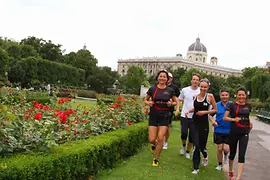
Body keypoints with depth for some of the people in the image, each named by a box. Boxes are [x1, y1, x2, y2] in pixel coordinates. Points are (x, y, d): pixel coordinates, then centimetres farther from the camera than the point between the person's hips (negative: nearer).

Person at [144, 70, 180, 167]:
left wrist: (171, 103, -8)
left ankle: (156, 159, 14)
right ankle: (154, 144, 36)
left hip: (164, 117, 0)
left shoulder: (170, 90, 0)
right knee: (151, 139, -4)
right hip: (153, 116, 0)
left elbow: (176, 101, 14)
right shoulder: (152, 89, -1)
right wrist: (148, 103, -12)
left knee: (160, 139, -6)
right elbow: (145, 100, 11)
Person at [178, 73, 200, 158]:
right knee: (184, 133, -5)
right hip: (184, 116, 0)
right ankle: (183, 145, 28)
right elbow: (179, 100, 14)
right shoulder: (185, 90, 1)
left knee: (192, 136, 5)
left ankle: (188, 152, 25)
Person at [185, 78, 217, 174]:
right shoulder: (195, 96, 4)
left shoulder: (210, 96, -6)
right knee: (196, 145, -6)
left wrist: (205, 112, -14)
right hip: (195, 123, 2)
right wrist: (189, 111, 1)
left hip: (204, 123, -2)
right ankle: (196, 168, 4)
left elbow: (215, 110, -1)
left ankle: (205, 156, 46)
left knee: (202, 145, 9)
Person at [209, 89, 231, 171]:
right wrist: (213, 121, -12)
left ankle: (226, 155, 29)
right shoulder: (217, 105, -1)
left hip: (229, 131, -1)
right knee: (219, 148, 6)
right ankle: (220, 164, 27)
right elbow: (210, 115, 6)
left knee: (226, 148, -9)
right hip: (218, 130, 1)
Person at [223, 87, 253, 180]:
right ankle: (230, 171, 37)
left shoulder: (248, 106, 7)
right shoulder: (232, 105, -4)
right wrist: (234, 119, -20)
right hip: (234, 133, -2)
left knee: (241, 156, -6)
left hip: (244, 133, 2)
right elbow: (225, 117, -4)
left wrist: (250, 121, 3)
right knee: (232, 153, 12)